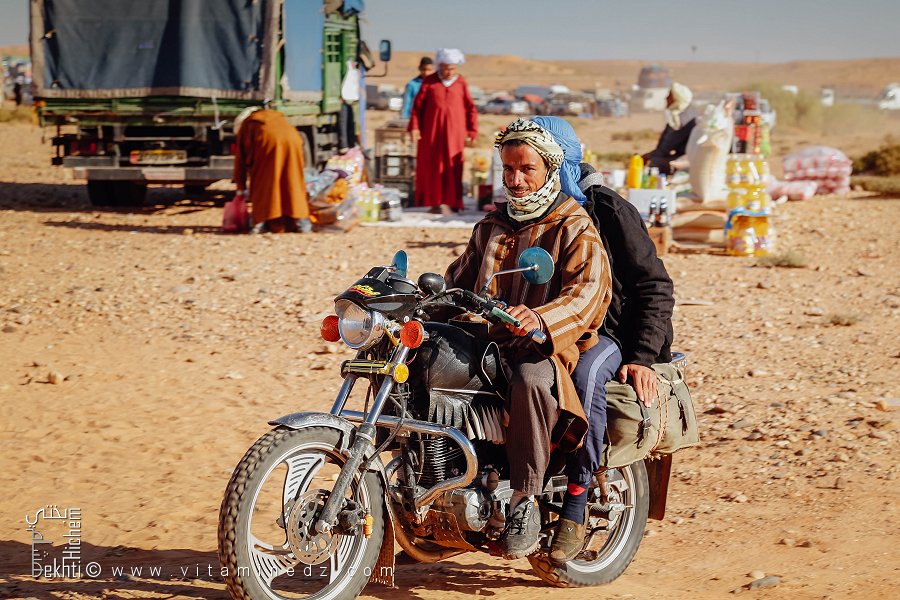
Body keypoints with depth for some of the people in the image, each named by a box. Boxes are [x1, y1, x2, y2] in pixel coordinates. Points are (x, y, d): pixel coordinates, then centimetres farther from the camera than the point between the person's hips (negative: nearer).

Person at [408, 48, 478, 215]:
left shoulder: (461, 83, 4)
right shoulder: (429, 82, 3)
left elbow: (470, 108, 5)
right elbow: (417, 106, 3)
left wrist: (472, 131, 0)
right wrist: (414, 127, -5)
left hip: (454, 132, 0)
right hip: (432, 132, 0)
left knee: (452, 168, -1)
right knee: (431, 167, 2)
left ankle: (448, 203, 4)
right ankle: (435, 202, 9)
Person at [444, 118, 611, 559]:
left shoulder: (575, 228, 2)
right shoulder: (491, 227, 24)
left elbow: (590, 292, -16)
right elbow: (459, 280, 27)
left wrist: (540, 319, -36)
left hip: (547, 348, -6)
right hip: (485, 342, 6)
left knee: (529, 379, -40)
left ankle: (525, 500, -29)